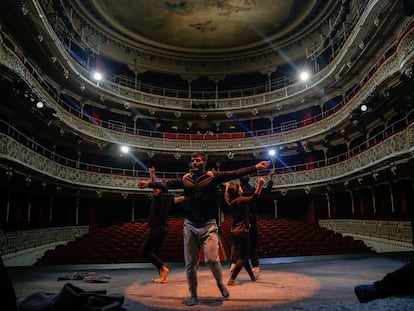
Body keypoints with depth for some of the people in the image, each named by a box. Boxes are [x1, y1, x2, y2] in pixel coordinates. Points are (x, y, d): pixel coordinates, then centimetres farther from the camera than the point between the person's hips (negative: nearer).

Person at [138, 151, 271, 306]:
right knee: (190, 263, 7)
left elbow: (235, 173, -8)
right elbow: (167, 184, 19)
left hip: (208, 225, -3)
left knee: (212, 258, -13)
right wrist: (149, 184, 24)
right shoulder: (185, 179, 8)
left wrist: (255, 167, -15)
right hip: (190, 226, 3)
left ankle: (220, 283, 19)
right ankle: (193, 294, 27)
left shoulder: (213, 176, -1)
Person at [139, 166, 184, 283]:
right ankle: (163, 276, 11)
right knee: (155, 252, 15)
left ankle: (163, 268, -11)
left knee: (143, 250, -5)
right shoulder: (169, 199, 14)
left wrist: (152, 174, -22)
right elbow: (181, 198, 26)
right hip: (164, 229, 9)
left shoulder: (159, 196, -7)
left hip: (157, 229, -9)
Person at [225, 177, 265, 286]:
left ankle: (252, 276, 33)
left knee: (243, 255, 18)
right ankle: (231, 280, -4)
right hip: (242, 232, -8)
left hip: (234, 232, 8)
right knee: (242, 258, 0)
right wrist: (260, 186, -42)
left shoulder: (230, 201, 3)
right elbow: (253, 197, -35)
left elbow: (226, 195, 27)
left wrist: (227, 186, 44)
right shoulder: (240, 200, -19)